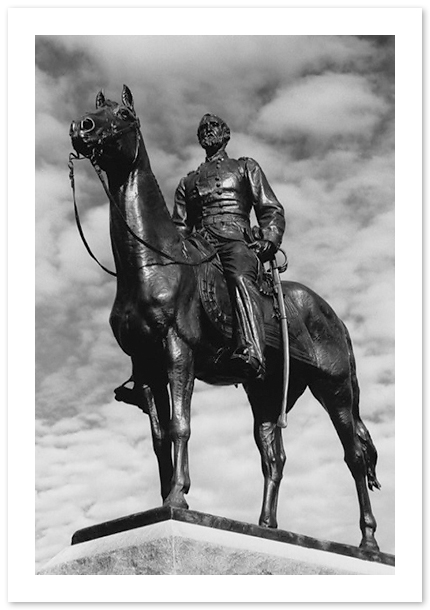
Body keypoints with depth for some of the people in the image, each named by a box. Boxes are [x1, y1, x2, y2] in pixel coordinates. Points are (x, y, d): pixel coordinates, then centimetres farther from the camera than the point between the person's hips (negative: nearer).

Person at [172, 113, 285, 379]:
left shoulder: (245, 167, 25)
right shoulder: (188, 182, 33)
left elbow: (272, 210, 15)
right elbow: (180, 227, 26)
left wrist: (269, 240, -7)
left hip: (236, 242, -4)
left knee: (240, 277, -38)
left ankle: (251, 354, -61)